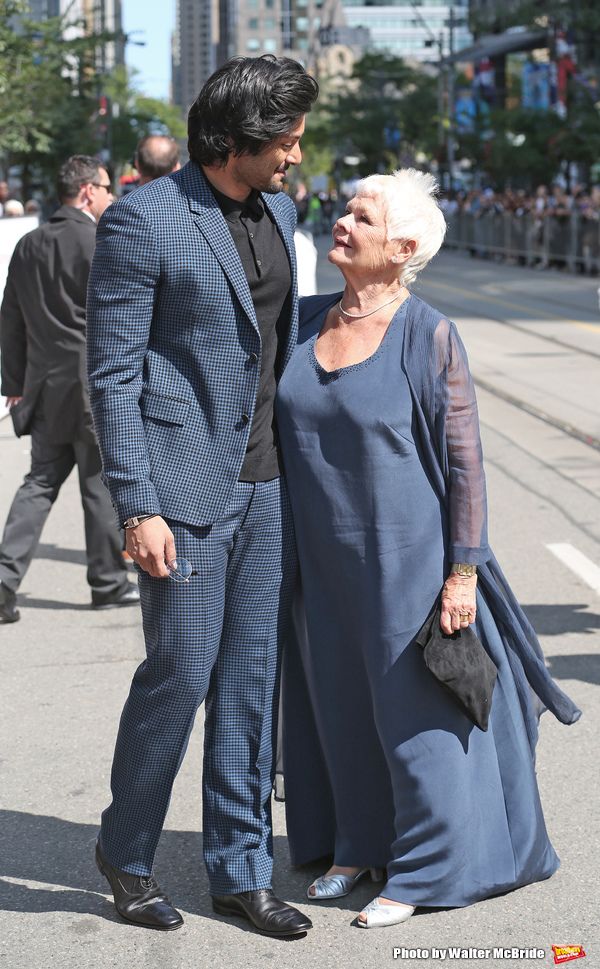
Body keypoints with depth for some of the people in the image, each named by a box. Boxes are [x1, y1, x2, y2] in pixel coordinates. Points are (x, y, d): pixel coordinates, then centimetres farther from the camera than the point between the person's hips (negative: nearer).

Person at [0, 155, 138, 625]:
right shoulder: (101, 243, -12)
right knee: (102, 483, 5)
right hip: (96, 382, -6)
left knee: (41, 481, 9)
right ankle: (109, 583, 16)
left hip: (45, 384, 6)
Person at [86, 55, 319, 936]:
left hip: (268, 483, 7)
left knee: (253, 681, 10)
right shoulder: (143, 221, -11)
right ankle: (126, 852, 22)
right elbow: (113, 371, -11)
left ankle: (240, 870, 21)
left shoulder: (279, 212, 11)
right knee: (180, 674, -1)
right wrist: (137, 507, -16)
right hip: (187, 485, -6)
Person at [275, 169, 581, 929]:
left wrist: (463, 571, -13)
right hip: (322, 560, 6)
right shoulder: (308, 321, 3)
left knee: (415, 708, 5)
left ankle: (421, 870, 19)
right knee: (339, 702, 15)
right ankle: (359, 844, 33)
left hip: (404, 554, -6)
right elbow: (281, 429, 13)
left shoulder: (428, 336, -13)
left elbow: (464, 457, -11)